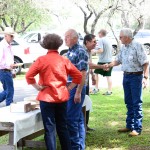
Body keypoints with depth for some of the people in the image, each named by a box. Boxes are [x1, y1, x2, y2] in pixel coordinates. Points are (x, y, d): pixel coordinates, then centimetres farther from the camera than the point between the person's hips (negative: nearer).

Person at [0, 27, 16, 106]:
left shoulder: (8, 46, 16)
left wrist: (12, 72, 22)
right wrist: (9, 65, -36)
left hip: (8, 71, 9)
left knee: (7, 91, 13)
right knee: (10, 90, -4)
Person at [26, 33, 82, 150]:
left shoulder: (42, 60, -8)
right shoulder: (64, 60, 2)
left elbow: (29, 76, -15)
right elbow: (78, 76, 3)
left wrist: (38, 87, -5)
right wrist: (68, 88, 8)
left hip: (47, 97, -4)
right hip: (62, 97, 4)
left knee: (50, 129, 2)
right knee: (63, 127, 16)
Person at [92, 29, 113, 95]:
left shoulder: (101, 40, -11)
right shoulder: (108, 40, 12)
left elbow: (101, 50, -21)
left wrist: (94, 51, -6)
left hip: (102, 60, -7)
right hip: (109, 60, 7)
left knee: (96, 73, 9)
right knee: (108, 76, 6)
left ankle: (96, 88, 8)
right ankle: (109, 91, 4)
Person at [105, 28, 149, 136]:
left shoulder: (137, 46, -15)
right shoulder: (123, 47, 8)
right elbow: (118, 60, 17)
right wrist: (109, 65, 0)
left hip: (136, 76, -8)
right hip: (126, 76, 8)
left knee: (137, 103, -4)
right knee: (129, 103, 14)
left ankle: (137, 128, 0)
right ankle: (130, 126, 24)